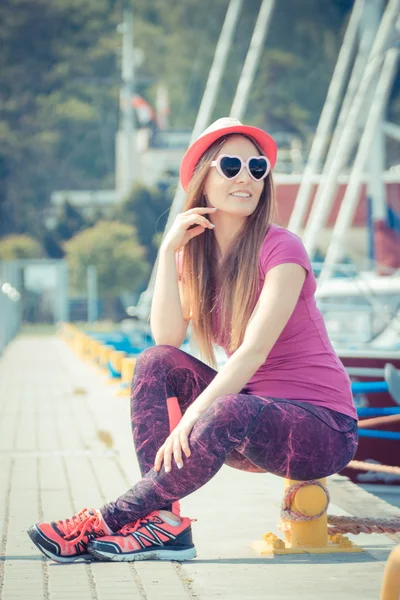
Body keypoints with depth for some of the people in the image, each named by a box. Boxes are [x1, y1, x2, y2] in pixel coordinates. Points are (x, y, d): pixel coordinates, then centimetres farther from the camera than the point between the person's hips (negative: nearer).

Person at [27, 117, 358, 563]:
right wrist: (169, 251, -15)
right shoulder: (196, 255, 6)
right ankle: (165, 524, -26)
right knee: (156, 362, -13)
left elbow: (255, 349, -25)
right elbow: (167, 338, -10)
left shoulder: (280, 250, -14)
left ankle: (107, 520, -27)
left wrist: (192, 416, -34)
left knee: (228, 412, -36)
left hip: (323, 430, -6)